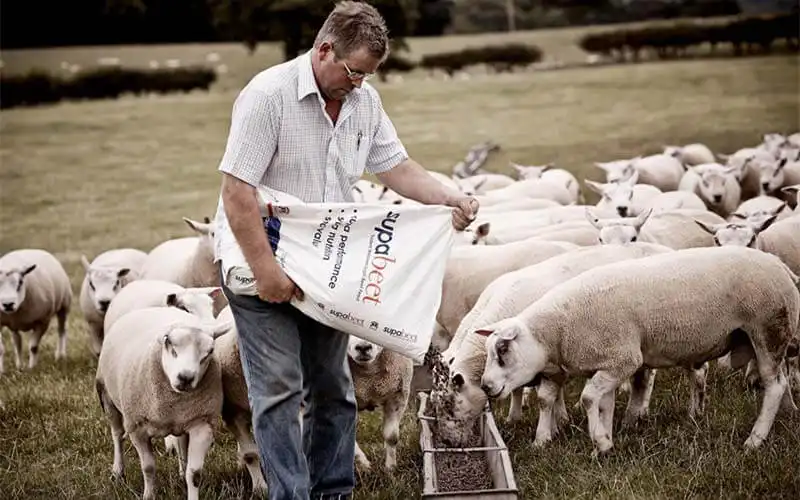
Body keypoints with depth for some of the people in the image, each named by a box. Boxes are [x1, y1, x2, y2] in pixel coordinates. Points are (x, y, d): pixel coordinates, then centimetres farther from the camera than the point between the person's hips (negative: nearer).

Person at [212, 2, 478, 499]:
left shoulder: (365, 100, 2)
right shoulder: (268, 94, -20)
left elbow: (397, 167, 7)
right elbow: (236, 189, -23)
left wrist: (451, 198, -11)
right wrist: (265, 269, -26)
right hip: (258, 262, -6)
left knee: (333, 385, 10)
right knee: (280, 386, -9)